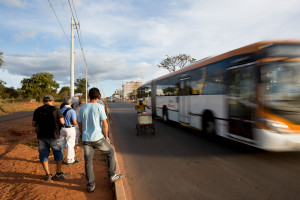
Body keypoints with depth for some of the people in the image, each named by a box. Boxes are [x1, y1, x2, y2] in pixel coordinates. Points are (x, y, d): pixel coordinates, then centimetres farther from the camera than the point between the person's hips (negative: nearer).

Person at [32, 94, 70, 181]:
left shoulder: (37, 111, 2)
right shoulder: (56, 109, -8)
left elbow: (33, 124, 5)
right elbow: (62, 122, -11)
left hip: (41, 136, 3)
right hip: (53, 136, -3)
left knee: (43, 154, 14)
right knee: (59, 152, 12)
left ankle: (48, 175, 17)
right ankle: (58, 174, 14)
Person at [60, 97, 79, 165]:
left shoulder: (61, 110, 5)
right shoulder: (72, 111, -16)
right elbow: (74, 122, -18)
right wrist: (77, 122, 3)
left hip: (62, 129, 7)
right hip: (70, 129, -6)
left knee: (62, 144, 17)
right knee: (70, 145, 3)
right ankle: (70, 160, 12)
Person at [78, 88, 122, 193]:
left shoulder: (82, 108, 4)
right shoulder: (100, 107, -9)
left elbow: (80, 125, 10)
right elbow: (105, 124, -9)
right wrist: (106, 136, 5)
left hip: (86, 139, 4)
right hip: (98, 138, -4)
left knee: (88, 162, 13)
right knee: (110, 152, 19)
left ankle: (91, 185, 21)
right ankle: (112, 175, 24)